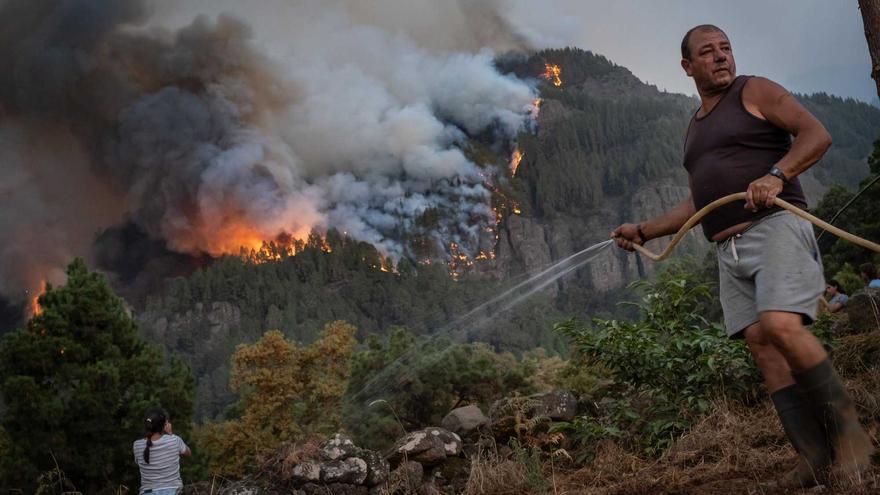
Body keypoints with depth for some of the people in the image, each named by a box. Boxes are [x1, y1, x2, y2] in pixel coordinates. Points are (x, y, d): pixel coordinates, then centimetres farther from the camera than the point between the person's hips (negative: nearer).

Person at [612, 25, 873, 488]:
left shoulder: (754, 91, 6)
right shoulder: (694, 129, 25)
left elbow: (817, 133, -6)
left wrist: (776, 175, -22)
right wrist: (643, 230, 27)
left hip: (775, 228, -7)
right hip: (729, 249, 7)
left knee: (780, 326, -25)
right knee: (761, 345, -5)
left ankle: (848, 431, -12)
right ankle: (816, 458, -6)